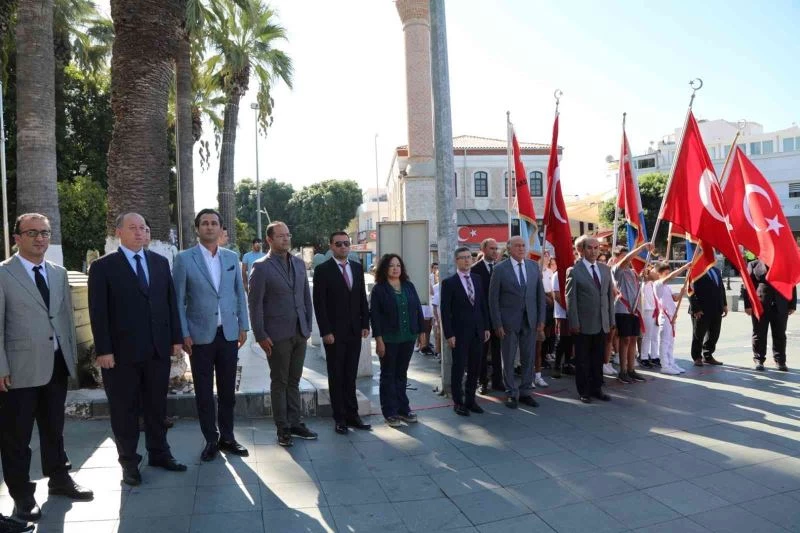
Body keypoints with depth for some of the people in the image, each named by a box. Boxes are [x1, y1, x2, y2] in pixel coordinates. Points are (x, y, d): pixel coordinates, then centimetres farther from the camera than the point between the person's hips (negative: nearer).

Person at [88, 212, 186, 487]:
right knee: (124, 409, 8)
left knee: (157, 405, 13)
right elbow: (98, 312, -7)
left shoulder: (160, 262, 9)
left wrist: (176, 338, 5)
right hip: (122, 351, -3)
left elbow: (170, 302, 9)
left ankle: (159, 453, 27)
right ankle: (129, 461, 22)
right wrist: (103, 350, -12)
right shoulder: (103, 266, -4)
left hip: (158, 349, 4)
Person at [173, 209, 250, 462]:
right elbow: (178, 299, -4)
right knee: (204, 391, 7)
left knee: (228, 389, 10)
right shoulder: (184, 259, -3)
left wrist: (243, 326, 5)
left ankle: (227, 437, 22)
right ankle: (211, 439, 20)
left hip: (229, 333, 3)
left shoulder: (232, 257, 7)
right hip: (200, 335, -3)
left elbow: (240, 294, 10)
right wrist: (184, 334, -8)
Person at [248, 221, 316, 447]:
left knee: (294, 381, 12)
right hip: (277, 335, -5)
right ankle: (283, 428, 16)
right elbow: (255, 304, -8)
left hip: (299, 333, 5)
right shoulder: (261, 267, -7)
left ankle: (295, 423, 22)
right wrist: (260, 335, -11)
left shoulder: (299, 263, 10)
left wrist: (308, 326, 10)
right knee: (279, 382, 6)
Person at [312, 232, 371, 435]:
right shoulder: (323, 270, -6)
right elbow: (319, 303, -9)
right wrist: (325, 331, -14)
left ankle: (352, 414, 19)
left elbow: (362, 298, 12)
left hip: (355, 331, 4)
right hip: (334, 333, -4)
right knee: (336, 377, 6)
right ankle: (340, 418, 15)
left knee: (351, 376, 10)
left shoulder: (357, 267, 9)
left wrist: (365, 324, 5)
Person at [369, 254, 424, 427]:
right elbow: (374, 315, -9)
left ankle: (403, 408, 23)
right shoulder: (378, 289, -5)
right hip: (389, 339, -4)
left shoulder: (409, 286, 8)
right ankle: (390, 412, 12)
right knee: (388, 375, 5)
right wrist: (378, 339, -14)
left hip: (408, 338, 4)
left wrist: (421, 331, 6)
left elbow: (417, 309, 10)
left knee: (401, 374, 14)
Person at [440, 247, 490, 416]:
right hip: (460, 333, -5)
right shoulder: (449, 282, -7)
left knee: (475, 368, 10)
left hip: (477, 331, 5)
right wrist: (449, 334, -13)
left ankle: (470, 400, 23)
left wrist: (486, 327, 8)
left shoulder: (477, 279, 9)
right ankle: (458, 402, 16)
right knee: (458, 368, 3)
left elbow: (482, 304, 13)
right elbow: (445, 311, -9)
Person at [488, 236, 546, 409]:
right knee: (509, 359, 6)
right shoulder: (500, 269, -6)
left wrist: (541, 319, 4)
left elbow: (540, 294, 9)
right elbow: (493, 298, -5)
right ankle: (511, 393, 19)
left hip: (530, 320, 3)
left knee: (528, 359, 10)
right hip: (509, 321, -3)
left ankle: (525, 392, 22)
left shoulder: (534, 266, 6)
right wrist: (498, 324, -9)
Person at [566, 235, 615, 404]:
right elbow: (571, 299, -8)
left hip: (602, 324, 5)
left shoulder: (605, 269, 9)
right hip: (584, 325, -5)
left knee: (598, 358, 13)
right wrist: (574, 323, -12)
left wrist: (611, 320, 8)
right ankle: (584, 391, 17)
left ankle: (597, 388, 24)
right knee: (583, 360, 7)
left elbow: (610, 295, 12)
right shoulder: (574, 271, -7)